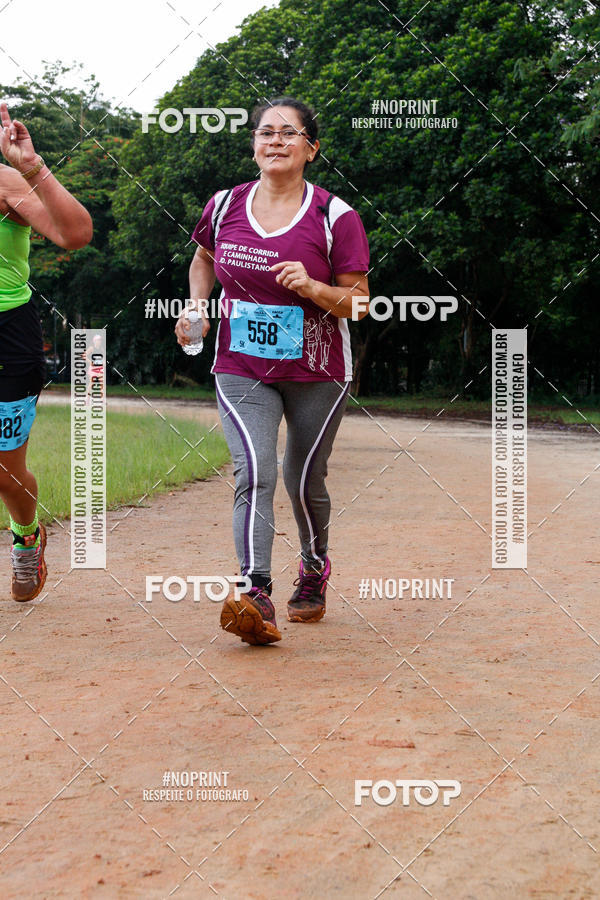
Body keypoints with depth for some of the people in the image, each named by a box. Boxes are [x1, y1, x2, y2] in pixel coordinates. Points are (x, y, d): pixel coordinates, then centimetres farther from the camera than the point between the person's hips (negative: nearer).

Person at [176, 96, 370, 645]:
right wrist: (197, 307, 5)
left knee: (304, 480, 12)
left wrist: (314, 288, -25)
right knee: (254, 474, -18)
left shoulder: (335, 217, -8)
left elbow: (359, 303, -6)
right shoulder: (225, 207, 1)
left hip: (316, 372, -1)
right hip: (241, 370, 1)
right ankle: (256, 596, -27)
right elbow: (204, 260, 22)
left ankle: (315, 568, 40)